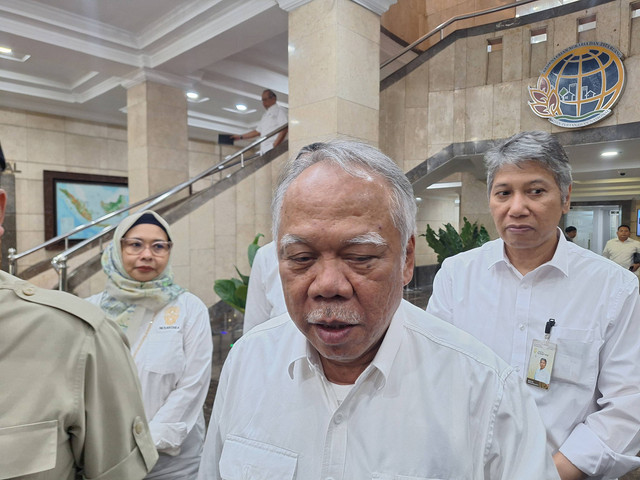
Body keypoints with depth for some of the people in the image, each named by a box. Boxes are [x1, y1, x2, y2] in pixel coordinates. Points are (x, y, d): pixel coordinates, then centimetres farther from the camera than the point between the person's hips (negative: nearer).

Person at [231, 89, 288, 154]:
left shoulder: (280, 110, 3)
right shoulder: (265, 115, 27)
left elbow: (284, 129, -10)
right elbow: (258, 131, 32)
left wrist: (274, 146, -18)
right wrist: (240, 137, 29)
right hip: (264, 150, 7)